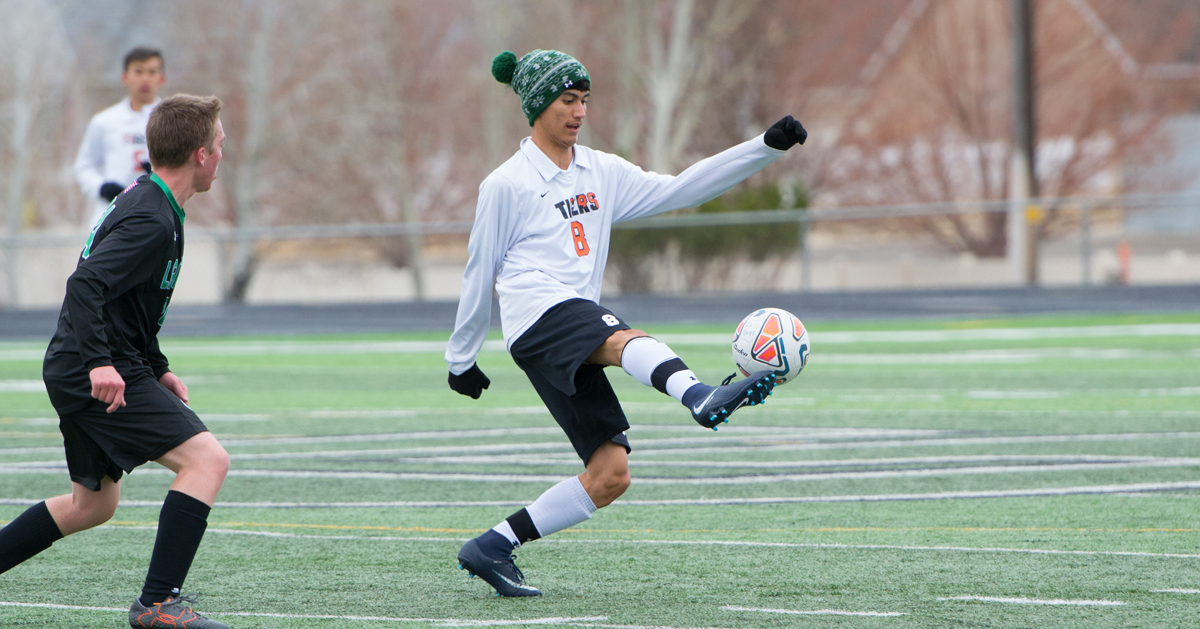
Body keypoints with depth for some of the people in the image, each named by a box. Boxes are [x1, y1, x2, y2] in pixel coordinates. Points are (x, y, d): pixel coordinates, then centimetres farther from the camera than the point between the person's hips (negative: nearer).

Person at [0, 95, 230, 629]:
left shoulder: (142, 202, 16)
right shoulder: (152, 220, -18)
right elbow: (86, 286, -29)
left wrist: (157, 369, 23)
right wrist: (99, 362, -36)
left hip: (76, 371, 11)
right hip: (102, 377, -11)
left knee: (93, 503, 22)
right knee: (206, 459, -17)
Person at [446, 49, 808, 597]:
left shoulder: (601, 173, 19)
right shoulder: (506, 185, 3)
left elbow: (679, 190, 12)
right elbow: (480, 273, 9)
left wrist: (766, 147, 5)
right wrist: (461, 357, 16)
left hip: (578, 336, 7)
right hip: (538, 315, -7)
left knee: (610, 474, -4)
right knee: (625, 340, -39)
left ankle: (491, 549, 4)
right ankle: (700, 397, -72)